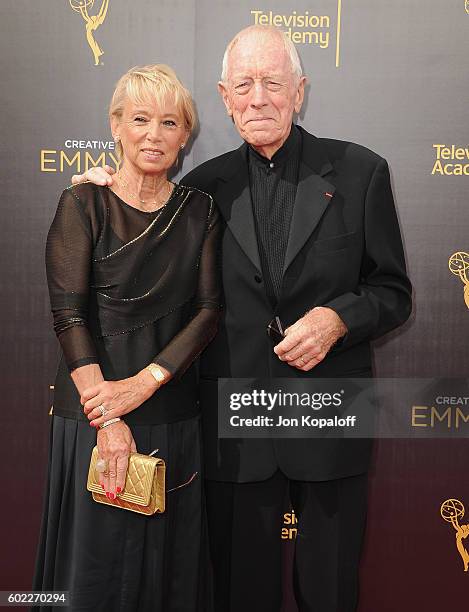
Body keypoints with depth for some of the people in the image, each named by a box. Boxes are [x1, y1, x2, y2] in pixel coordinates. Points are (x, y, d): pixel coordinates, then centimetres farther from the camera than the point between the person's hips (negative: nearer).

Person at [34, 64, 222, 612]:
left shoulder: (200, 210, 4)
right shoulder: (83, 204, -4)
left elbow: (208, 311, -3)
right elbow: (69, 315, -10)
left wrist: (141, 383, -15)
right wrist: (108, 420, -17)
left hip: (174, 412, 3)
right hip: (92, 412, -2)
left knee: (171, 564, 16)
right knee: (95, 565, 12)